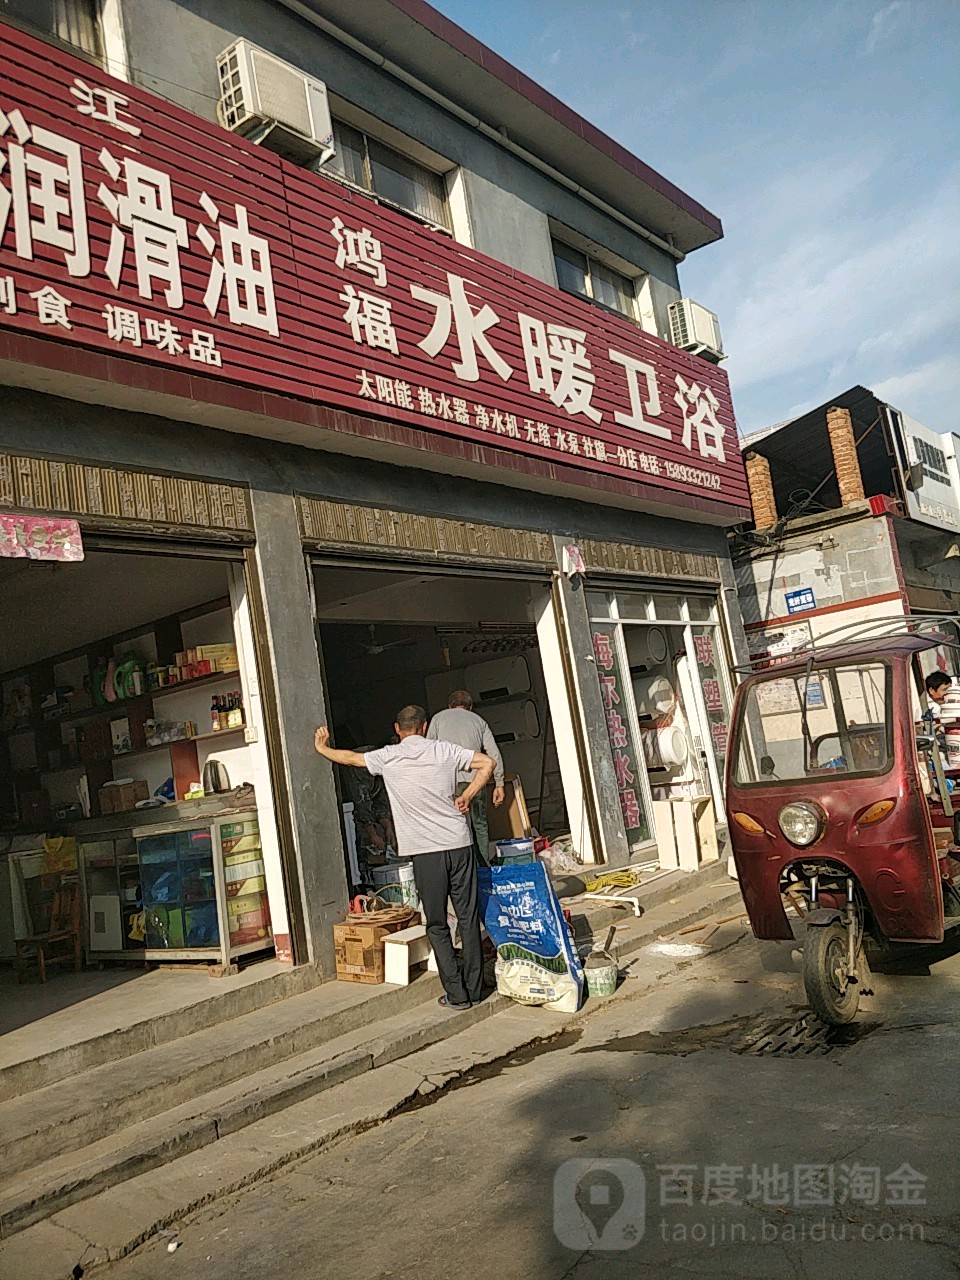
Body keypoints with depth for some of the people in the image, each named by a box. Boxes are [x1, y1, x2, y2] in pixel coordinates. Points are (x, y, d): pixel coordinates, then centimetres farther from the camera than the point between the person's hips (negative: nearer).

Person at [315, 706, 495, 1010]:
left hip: (425, 851, -2)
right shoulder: (444, 750, 4)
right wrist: (466, 797, 3)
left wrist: (322, 748, 34)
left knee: (437, 926, 8)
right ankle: (474, 990, 15)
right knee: (469, 919, 10)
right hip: (459, 844, 2)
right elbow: (487, 763, 1)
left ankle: (457, 995, 8)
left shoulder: (388, 757, 1)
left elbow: (350, 757, 17)